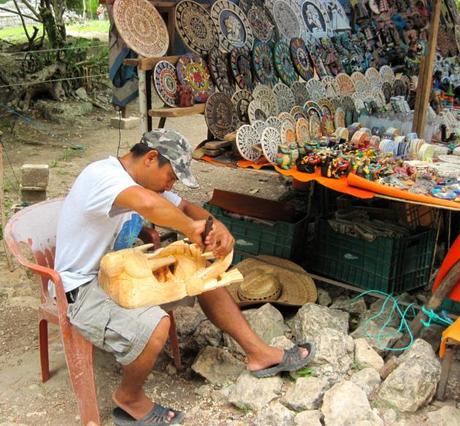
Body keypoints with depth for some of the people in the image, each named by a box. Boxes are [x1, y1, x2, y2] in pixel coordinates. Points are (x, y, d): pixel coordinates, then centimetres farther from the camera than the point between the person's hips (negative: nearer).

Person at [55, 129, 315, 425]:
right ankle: (130, 398, -2)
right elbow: (148, 203, -46)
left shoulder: (146, 182, 4)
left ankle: (259, 353, 13)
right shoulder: (101, 175, -25)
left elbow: (185, 207, 10)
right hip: (83, 288, -9)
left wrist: (217, 227, -11)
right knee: (155, 325, -33)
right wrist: (190, 228, -30)